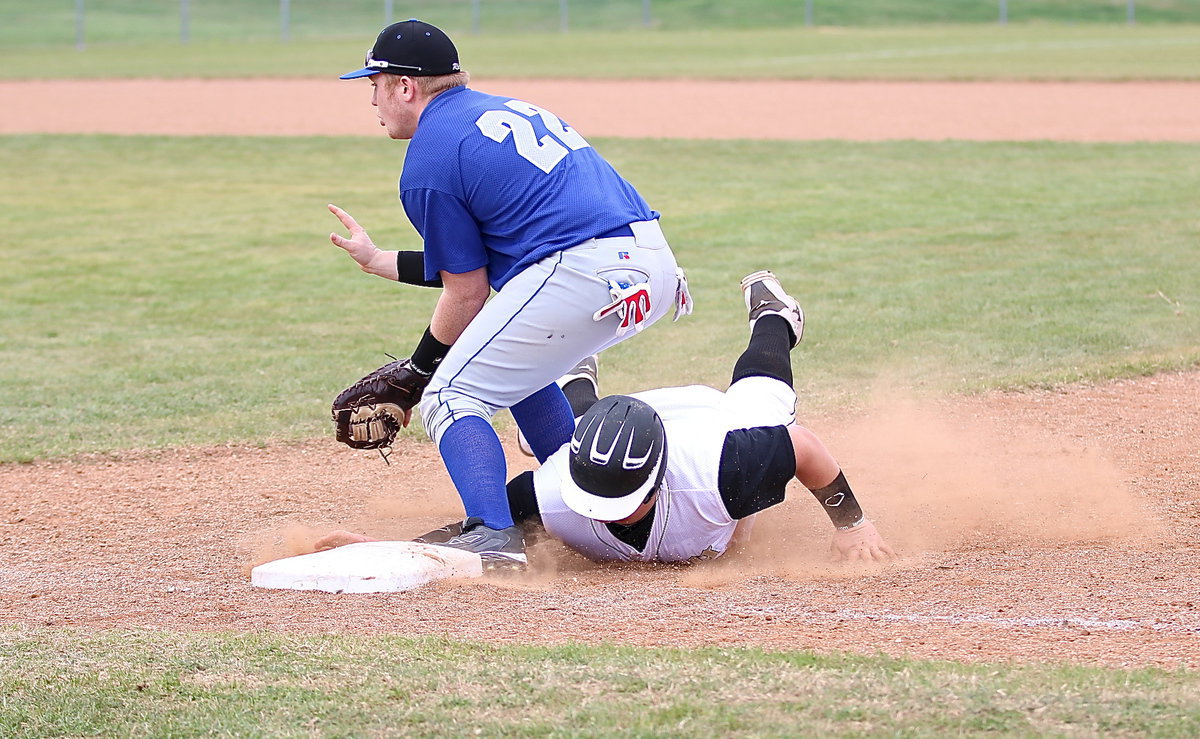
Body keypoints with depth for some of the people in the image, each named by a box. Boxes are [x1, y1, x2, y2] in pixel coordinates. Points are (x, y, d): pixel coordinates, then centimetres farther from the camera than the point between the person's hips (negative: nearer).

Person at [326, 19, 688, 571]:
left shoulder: (427, 163, 0)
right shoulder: (506, 110, 26)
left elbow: (467, 293, 2)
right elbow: (479, 265, 27)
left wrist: (412, 378, 15)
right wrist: (380, 262, 33)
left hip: (582, 274, -9)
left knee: (452, 397, 0)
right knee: (517, 368, 30)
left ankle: (493, 536, -18)